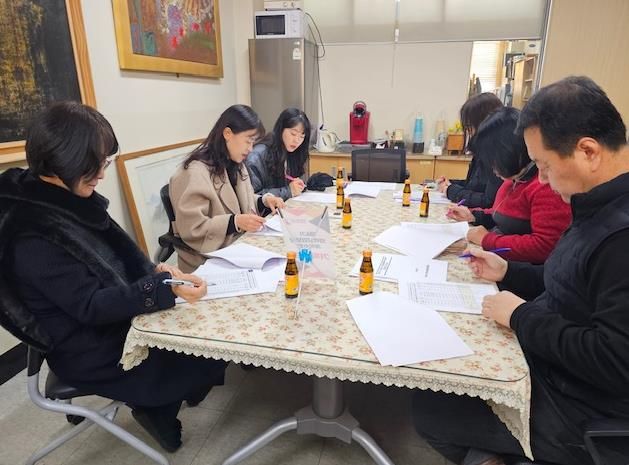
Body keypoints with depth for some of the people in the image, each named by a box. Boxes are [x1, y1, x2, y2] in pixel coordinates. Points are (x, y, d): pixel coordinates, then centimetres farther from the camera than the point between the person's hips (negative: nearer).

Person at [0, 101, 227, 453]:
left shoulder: (68, 198, 0)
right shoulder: (33, 236, -27)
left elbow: (115, 253, 8)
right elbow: (90, 307, -26)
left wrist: (154, 271, -9)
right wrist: (165, 290, -34)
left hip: (114, 317, 8)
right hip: (91, 350, -8)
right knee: (209, 355, -6)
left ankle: (158, 403, 20)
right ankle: (158, 409, 21)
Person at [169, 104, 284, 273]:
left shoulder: (235, 165, 10)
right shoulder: (194, 173, -19)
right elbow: (191, 228, -21)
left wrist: (263, 201, -1)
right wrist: (235, 222, -31)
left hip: (239, 246, 8)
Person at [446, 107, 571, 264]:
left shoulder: (547, 187, -21)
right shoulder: (517, 179, 9)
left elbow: (545, 247, -26)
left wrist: (487, 240, -20)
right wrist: (474, 215, 11)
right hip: (496, 259, 9)